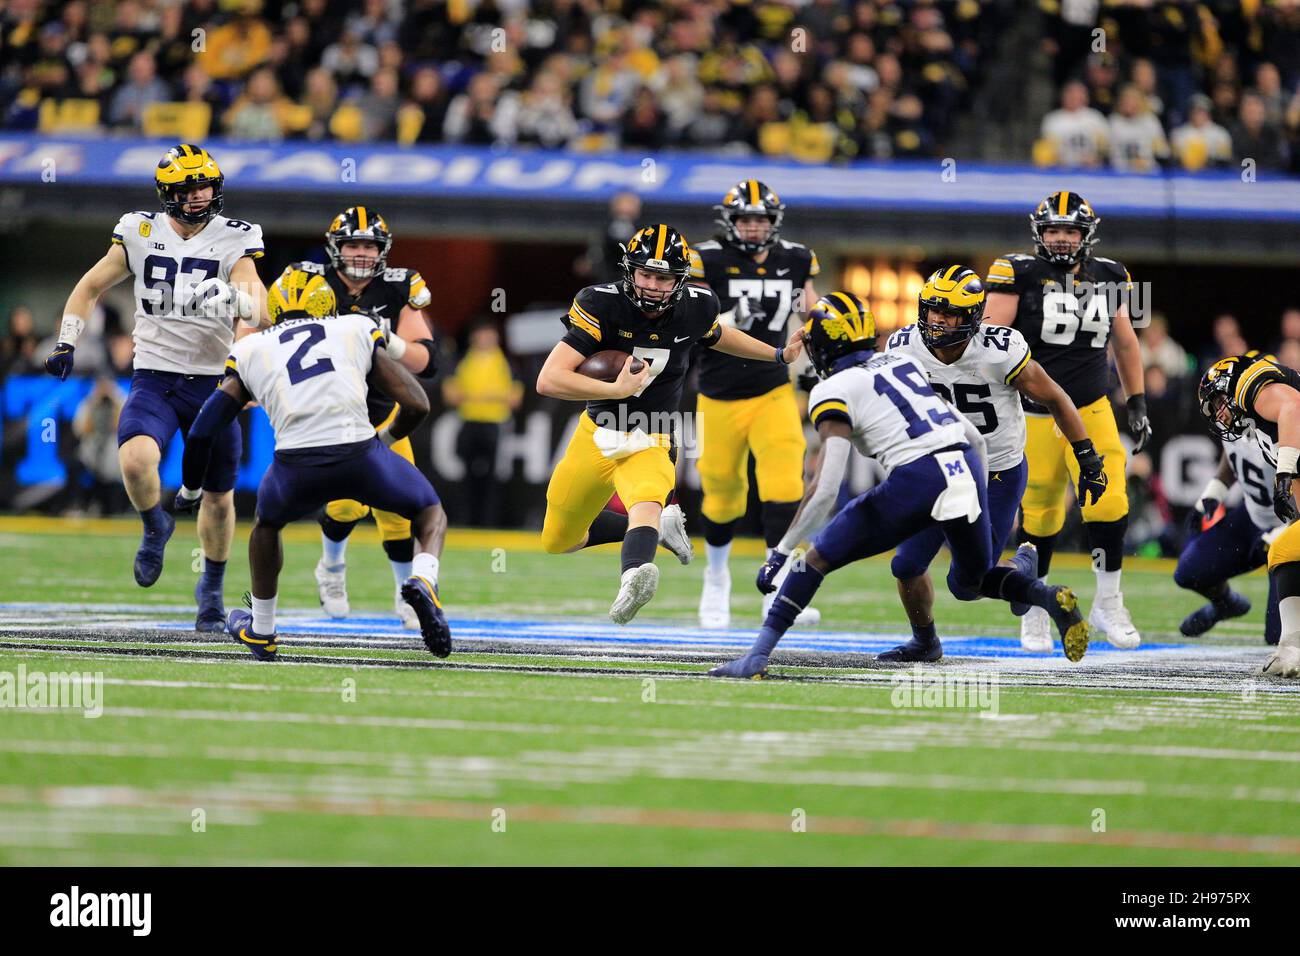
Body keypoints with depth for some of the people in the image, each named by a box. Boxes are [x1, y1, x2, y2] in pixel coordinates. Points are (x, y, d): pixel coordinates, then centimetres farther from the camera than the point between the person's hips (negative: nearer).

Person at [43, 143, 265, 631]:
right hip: (153, 381, 0)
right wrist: (66, 343, 4)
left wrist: (235, 300, -39)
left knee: (219, 497, 10)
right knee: (136, 461, -29)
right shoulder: (141, 233, 0)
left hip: (211, 384, 0)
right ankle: (156, 527, 5)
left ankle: (211, 588, 36)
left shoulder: (234, 239, -4)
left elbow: (257, 303, -17)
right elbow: (91, 287, 13)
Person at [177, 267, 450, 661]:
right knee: (430, 511, 26)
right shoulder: (358, 331, 21)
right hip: (359, 455, -1)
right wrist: (382, 438, 37)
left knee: (267, 524, 36)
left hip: (296, 467, 1)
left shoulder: (250, 351, 23)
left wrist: (189, 491, 38)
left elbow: (203, 431, 21)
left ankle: (261, 632, 44)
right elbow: (416, 404, 17)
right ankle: (422, 581, -4)